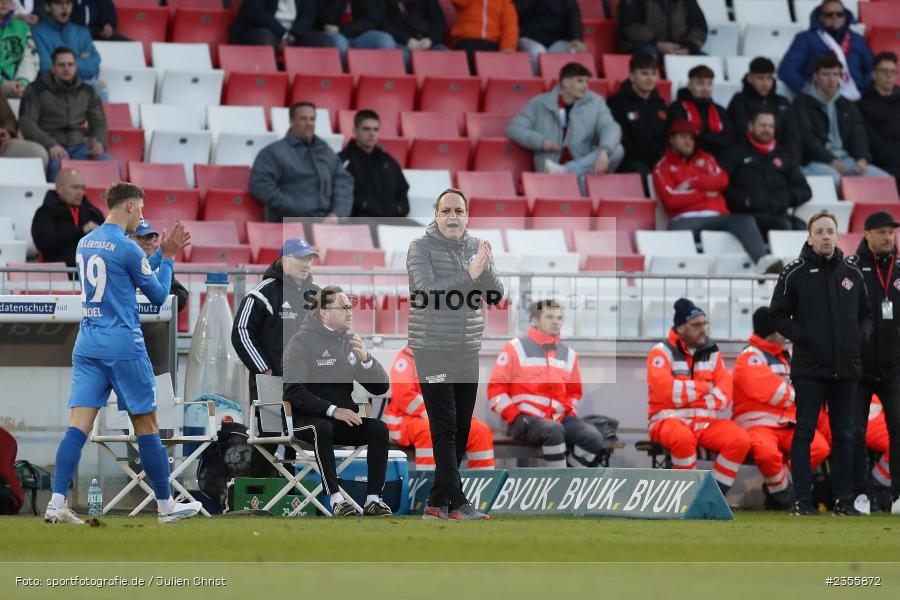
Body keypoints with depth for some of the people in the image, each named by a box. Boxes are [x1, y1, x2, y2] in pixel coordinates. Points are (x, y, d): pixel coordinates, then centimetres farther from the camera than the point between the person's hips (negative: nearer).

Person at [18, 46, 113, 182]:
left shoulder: (87, 92, 19)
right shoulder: (36, 90, 7)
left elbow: (98, 123, 22)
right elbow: (27, 123, -3)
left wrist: (99, 143, -3)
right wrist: (50, 144, -19)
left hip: (79, 147, 4)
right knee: (59, 165, -40)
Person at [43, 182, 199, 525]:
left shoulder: (84, 244, 13)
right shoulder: (127, 248, -10)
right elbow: (158, 295, 0)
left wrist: (161, 254, 23)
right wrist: (168, 258, 12)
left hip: (87, 343, 6)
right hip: (123, 345, -6)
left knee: (79, 425, -2)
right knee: (146, 426, 4)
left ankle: (56, 504, -14)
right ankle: (166, 506, 11)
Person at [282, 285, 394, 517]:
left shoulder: (350, 341, 11)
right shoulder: (302, 341, -4)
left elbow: (380, 388, 7)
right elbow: (294, 393, -15)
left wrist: (365, 358, -11)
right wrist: (332, 410, -25)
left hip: (343, 418, 5)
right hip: (308, 418, -5)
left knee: (379, 428, -22)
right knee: (322, 429, -37)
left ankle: (374, 499, -28)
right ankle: (336, 499, -39)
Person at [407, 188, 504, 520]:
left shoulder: (477, 247, 9)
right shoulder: (421, 247, -6)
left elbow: (496, 296, 2)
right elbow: (426, 292, -19)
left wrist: (486, 268, -18)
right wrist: (469, 275, -28)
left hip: (468, 353, 6)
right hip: (433, 352, -6)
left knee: (461, 431, 8)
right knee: (445, 430, -9)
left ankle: (437, 503, 15)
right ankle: (457, 502, -11)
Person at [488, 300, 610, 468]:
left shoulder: (568, 354, 17)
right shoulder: (515, 348, 1)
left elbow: (574, 392, 29)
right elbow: (496, 388, -1)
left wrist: (568, 414, 9)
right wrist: (516, 417, -11)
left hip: (558, 418, 5)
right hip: (525, 419, -5)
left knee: (593, 438, -21)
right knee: (554, 430, -38)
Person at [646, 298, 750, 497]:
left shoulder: (712, 353, 13)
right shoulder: (662, 352, -2)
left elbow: (724, 395, 4)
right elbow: (665, 391, -17)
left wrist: (688, 397, -13)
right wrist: (703, 388, -7)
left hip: (706, 421, 5)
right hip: (669, 419, -5)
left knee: (740, 439, -20)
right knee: (683, 437, -39)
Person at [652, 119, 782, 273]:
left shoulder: (705, 159, 28)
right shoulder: (663, 167, 15)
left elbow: (722, 180, 9)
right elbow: (671, 199, -2)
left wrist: (691, 183, 1)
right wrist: (705, 193, 2)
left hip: (717, 217, 3)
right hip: (686, 219, -3)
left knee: (745, 220, -28)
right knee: (678, 229, -40)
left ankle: (763, 261, -49)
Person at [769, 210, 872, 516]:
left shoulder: (852, 272, 10)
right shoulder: (795, 273, -1)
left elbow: (866, 313, 19)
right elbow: (778, 315, 0)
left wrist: (862, 335, 0)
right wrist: (802, 336, -12)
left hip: (846, 368, 4)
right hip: (809, 367, -4)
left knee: (843, 434, 7)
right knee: (805, 432, -2)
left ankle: (843, 499, 11)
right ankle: (802, 500, 1)